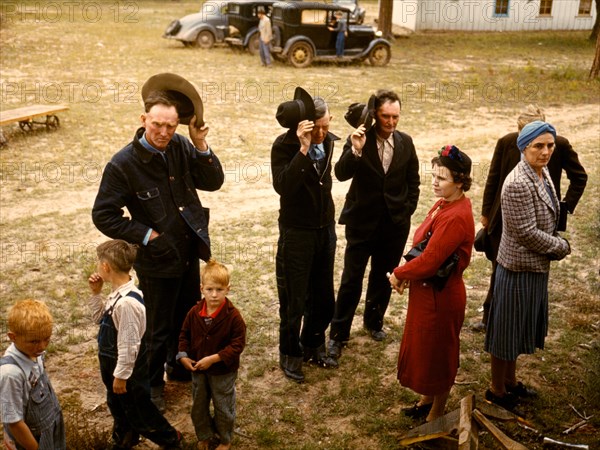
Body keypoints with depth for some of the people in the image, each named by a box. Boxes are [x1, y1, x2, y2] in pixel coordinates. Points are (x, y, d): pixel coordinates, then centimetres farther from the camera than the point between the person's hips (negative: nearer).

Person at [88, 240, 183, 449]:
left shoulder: (127, 303, -33)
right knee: (117, 407, 28)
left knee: (139, 413, 12)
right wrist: (96, 293, 0)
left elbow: (129, 345, -28)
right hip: (113, 364, 9)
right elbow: (99, 318, 14)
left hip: (128, 369, -9)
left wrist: (121, 375, -19)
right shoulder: (117, 293, -4)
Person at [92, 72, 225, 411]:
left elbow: (214, 181, -6)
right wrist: (147, 236, -19)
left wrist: (201, 145, -19)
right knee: (159, 329, 11)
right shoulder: (123, 164, -19)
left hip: (191, 254, 5)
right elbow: (104, 216, -16)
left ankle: (180, 366, 49)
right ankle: (153, 386, 35)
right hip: (157, 261, -5)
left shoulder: (180, 147, -6)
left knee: (188, 318, 24)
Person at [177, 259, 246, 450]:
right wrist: (183, 356, -9)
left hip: (223, 372, -4)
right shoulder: (194, 312, -9)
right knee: (198, 407, 20)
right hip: (198, 369, 4)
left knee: (223, 408, 15)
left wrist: (213, 359, -26)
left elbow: (238, 344, -22)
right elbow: (184, 334, 5)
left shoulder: (233, 316, -22)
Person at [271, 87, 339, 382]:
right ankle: (290, 355, 27)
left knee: (323, 298, 16)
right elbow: (282, 185, -34)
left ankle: (313, 347, 37)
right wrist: (303, 149, -38)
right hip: (296, 233, -5)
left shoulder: (328, 141, 0)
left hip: (325, 229, 6)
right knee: (293, 301, 7)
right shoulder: (285, 145, -18)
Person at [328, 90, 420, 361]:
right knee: (351, 280, -1)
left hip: (395, 223, 3)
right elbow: (341, 174, -22)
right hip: (362, 222, -3)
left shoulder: (405, 142, 2)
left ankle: (374, 321, 37)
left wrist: (407, 211, 2)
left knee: (382, 277, 16)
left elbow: (413, 182, 10)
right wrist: (355, 150, -36)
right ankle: (338, 334, 11)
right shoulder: (358, 140, -10)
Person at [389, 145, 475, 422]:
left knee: (437, 353, 10)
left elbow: (429, 261, -28)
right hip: (426, 289, 9)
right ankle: (427, 399, 44)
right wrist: (408, 273, -6)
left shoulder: (456, 217, -28)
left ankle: (435, 416, 31)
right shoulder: (444, 204, 2)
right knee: (424, 347, 23)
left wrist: (399, 274, -13)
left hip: (440, 295, -9)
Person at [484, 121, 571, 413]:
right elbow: (527, 233, -24)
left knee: (520, 327, 23)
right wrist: (562, 247, -11)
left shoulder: (542, 173, 4)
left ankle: (510, 380, 41)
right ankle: (496, 389, 26)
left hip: (536, 266, 9)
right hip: (519, 267, -9)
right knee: (507, 330, 7)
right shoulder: (518, 184, -25)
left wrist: (554, 246, 2)